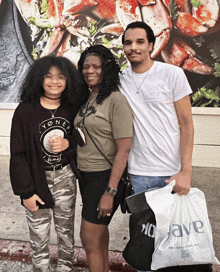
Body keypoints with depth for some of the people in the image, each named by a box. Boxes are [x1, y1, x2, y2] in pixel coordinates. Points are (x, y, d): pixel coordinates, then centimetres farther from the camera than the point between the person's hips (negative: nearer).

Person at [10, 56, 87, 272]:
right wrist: (25, 191, -9)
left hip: (65, 178, 3)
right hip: (37, 180, -3)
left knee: (66, 230, 16)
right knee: (39, 235, 6)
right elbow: (18, 154, -8)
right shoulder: (26, 110, -10)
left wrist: (68, 144, -16)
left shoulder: (74, 108, -1)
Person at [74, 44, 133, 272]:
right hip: (85, 175, 7)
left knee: (89, 237, 1)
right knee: (99, 232, 19)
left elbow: (124, 150, -18)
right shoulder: (86, 99, 8)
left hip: (105, 177, -7)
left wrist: (110, 191, -19)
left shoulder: (116, 100, -15)